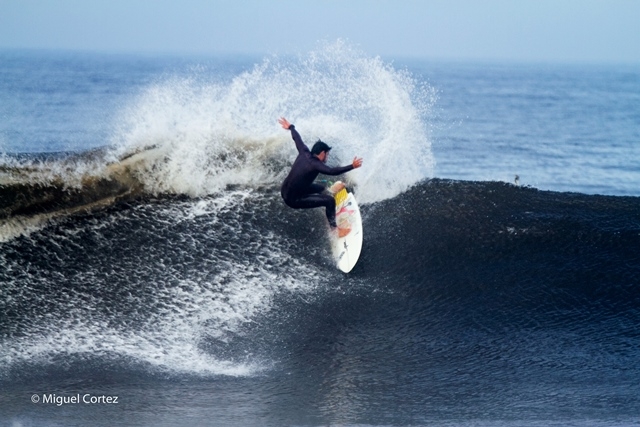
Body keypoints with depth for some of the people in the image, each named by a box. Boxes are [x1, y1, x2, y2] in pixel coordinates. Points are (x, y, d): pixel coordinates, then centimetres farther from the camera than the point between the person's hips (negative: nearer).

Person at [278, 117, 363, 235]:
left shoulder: (304, 153, -1)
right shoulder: (315, 165, -23)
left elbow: (297, 139, 18)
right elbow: (332, 171, -38)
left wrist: (291, 127, 36)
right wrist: (352, 167, -40)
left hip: (285, 191, 9)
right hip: (293, 200, -9)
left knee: (320, 188, 26)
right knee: (330, 200, -11)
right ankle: (334, 229, -5)